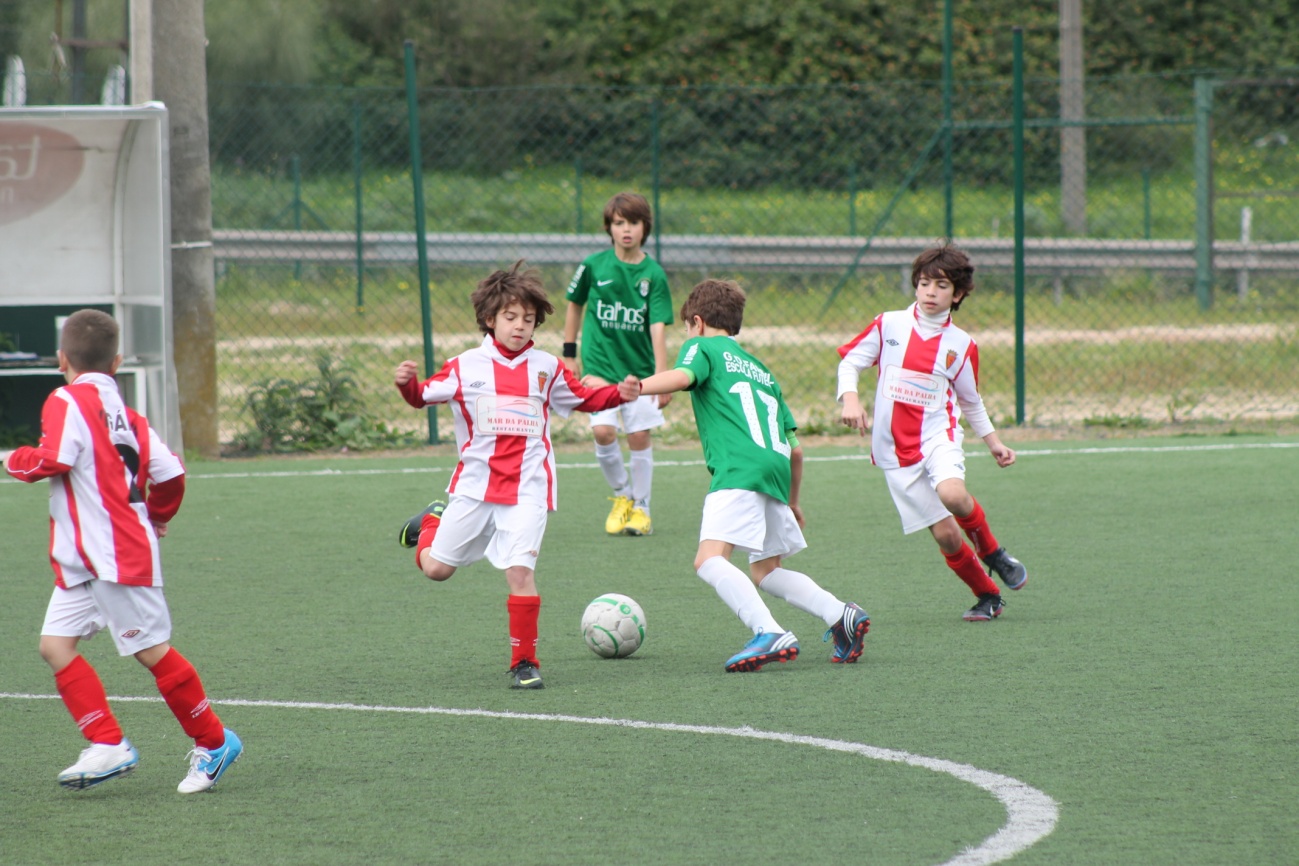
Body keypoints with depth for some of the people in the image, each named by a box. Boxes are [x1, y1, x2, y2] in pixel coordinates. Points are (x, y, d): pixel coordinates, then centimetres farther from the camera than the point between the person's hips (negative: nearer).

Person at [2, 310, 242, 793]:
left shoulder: (67, 402, -10)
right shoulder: (124, 412, 13)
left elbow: (54, 460, -23)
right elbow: (169, 471, 10)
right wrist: (158, 516, 29)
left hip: (115, 557, -9)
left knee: (151, 650, -2)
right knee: (56, 644, 4)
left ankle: (214, 742, 7)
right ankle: (107, 745, -1)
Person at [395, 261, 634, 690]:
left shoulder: (547, 368, 5)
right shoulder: (465, 366, 1)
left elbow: (584, 398, 18)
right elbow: (424, 396, 7)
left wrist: (621, 394, 1)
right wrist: (407, 383, -15)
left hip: (527, 489, -1)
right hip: (474, 486, 1)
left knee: (520, 570, -15)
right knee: (436, 568, 5)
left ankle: (525, 662, -4)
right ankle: (433, 522, 40)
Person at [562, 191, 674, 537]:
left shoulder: (653, 274, -5)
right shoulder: (594, 266, -3)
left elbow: (657, 327, -11)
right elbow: (574, 305, 12)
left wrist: (662, 378, -18)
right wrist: (569, 355, 12)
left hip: (640, 367, 0)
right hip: (599, 365, 0)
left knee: (639, 436, 0)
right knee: (603, 432, -14)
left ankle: (640, 508, 17)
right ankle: (622, 494, 11)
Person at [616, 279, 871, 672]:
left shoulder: (703, 346, 13)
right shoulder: (761, 370, 32)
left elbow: (683, 376, -13)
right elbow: (795, 449, 29)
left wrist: (640, 387, -28)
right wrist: (792, 503, 39)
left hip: (740, 469, -8)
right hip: (777, 467, 8)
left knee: (710, 559, -17)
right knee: (764, 572, 21)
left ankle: (771, 635, -32)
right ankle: (841, 615, 10)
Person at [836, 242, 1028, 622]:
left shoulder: (961, 345, 4)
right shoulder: (888, 325, 1)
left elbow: (970, 401, 17)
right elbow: (850, 360, 5)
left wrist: (993, 442, 14)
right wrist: (849, 398, -13)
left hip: (938, 436, -1)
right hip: (895, 448, 1)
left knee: (952, 494, -33)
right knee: (945, 534, -3)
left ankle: (992, 552, -4)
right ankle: (988, 596, 17)